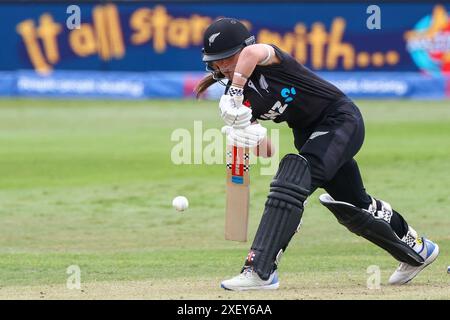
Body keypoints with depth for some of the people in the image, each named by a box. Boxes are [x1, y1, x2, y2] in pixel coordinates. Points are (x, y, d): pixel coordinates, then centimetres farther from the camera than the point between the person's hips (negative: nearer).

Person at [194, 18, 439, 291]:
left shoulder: (267, 58, -19)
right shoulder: (241, 95, 1)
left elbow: (253, 52, -47)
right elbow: (266, 149, -1)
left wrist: (234, 96, -47)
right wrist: (246, 133, -23)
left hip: (341, 119, -9)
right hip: (308, 133, 9)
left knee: (290, 184, -27)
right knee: (352, 206, 18)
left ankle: (260, 270, -32)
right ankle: (417, 250, 41)